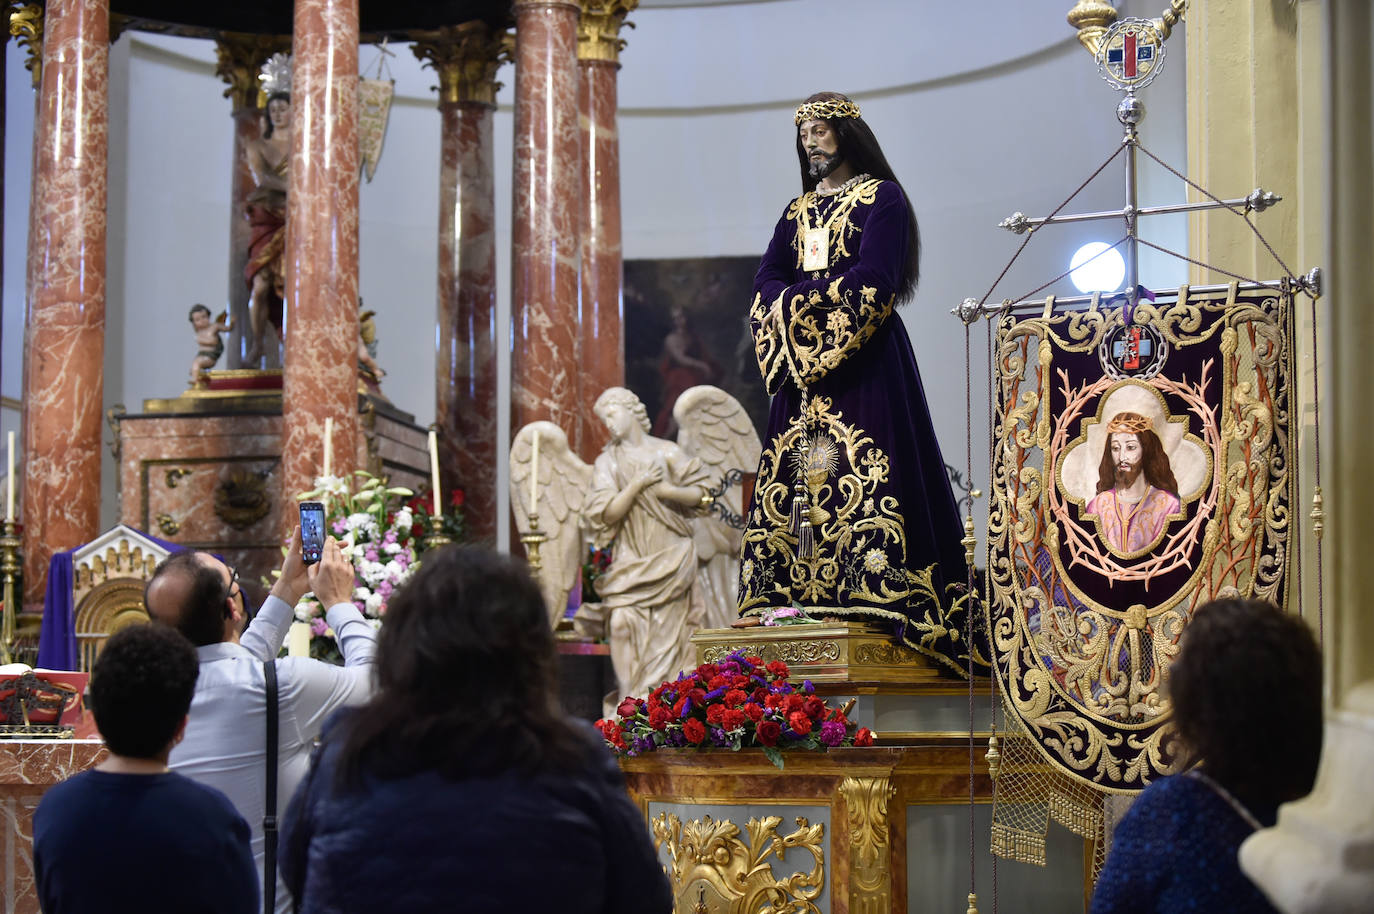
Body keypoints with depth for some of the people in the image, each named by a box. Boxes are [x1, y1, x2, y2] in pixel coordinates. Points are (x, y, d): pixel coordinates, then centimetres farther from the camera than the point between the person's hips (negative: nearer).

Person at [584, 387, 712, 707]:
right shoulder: (608, 462, 5)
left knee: (668, 629, -3)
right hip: (631, 558, 0)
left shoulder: (666, 451, 5)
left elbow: (698, 493, 5)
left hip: (671, 556, 0)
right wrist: (638, 484, -15)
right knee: (624, 620, -15)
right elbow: (608, 513, -5)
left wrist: (670, 491, -13)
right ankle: (630, 699, -12)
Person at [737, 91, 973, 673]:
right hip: (801, 358, 6)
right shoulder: (797, 211, 22)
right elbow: (767, 280, 10)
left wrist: (799, 297, -7)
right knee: (795, 470, -2)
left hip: (862, 357, -6)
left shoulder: (882, 198, 2)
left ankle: (872, 595, -18)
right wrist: (797, 304, -11)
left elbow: (873, 278, -11)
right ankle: (796, 594, -5)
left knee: (862, 470, -14)